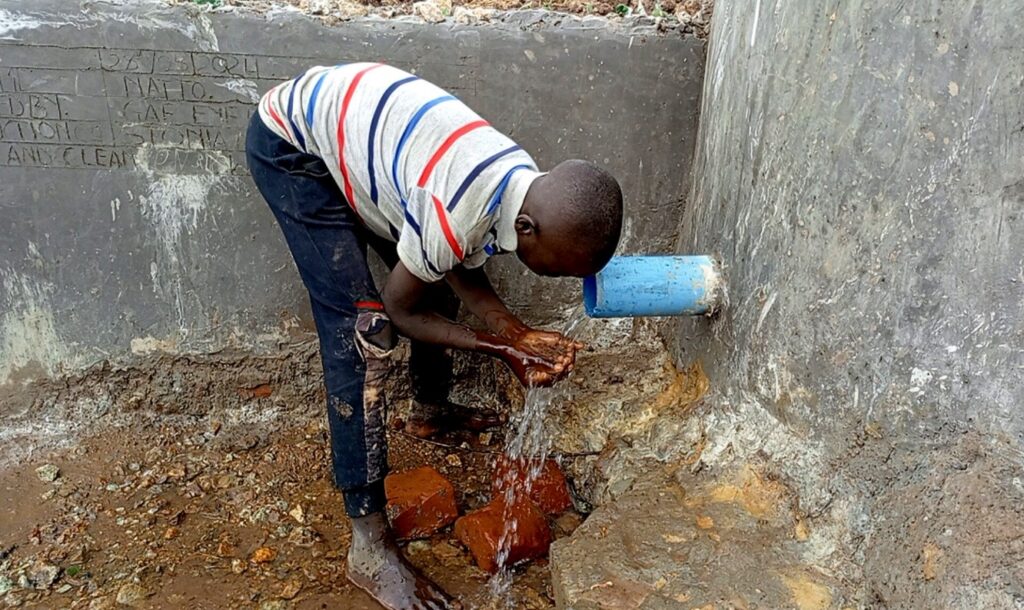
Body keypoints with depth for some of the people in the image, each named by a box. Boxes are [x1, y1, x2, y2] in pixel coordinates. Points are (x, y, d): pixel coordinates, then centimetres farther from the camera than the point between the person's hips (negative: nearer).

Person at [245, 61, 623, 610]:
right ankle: (369, 547, -9)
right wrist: (502, 350, -16)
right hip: (291, 144, -8)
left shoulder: (528, 188, -12)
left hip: (354, 123, 8)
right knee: (361, 328, -17)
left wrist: (517, 333, -11)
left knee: (435, 280, 12)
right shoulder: (456, 216, -37)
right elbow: (400, 309, -19)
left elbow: (463, 271, 2)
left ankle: (430, 410, 40)